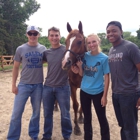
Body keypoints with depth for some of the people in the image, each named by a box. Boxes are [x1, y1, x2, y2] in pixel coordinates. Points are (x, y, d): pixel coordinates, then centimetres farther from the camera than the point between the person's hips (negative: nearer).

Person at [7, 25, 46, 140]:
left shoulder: (43, 49, 1)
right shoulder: (21, 49, -2)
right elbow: (16, 67, 3)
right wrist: (13, 85, 0)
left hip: (38, 85, 2)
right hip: (24, 85, -1)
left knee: (36, 112, 13)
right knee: (17, 113, 3)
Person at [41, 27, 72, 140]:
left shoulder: (66, 50, -8)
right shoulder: (47, 52, 5)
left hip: (63, 87, -4)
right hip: (48, 87, 4)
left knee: (65, 115, 9)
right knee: (47, 114, 15)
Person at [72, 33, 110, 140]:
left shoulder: (104, 58, -12)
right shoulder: (85, 56, -1)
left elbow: (106, 78, -10)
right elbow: (82, 74, 5)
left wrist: (104, 96, -12)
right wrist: (79, 66, -16)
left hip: (98, 93, -4)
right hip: (84, 91, 4)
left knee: (102, 118, 11)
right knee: (87, 118, 18)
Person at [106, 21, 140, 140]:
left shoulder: (130, 47, -12)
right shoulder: (111, 51, 8)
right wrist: (114, 90, 14)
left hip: (129, 94, -6)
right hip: (115, 94, 7)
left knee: (130, 128, 8)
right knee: (123, 125, 21)